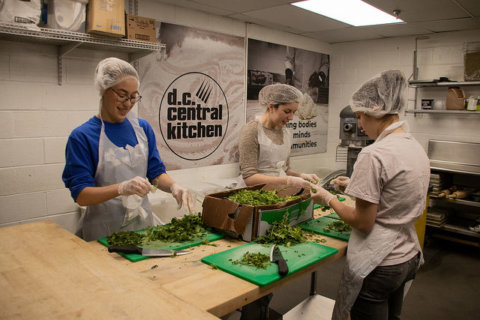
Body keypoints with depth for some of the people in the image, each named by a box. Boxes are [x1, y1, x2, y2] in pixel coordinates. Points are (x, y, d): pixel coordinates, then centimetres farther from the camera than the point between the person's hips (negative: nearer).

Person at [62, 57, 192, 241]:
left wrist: (173, 186, -16)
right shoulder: (82, 136, -11)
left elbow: (156, 172, 5)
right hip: (104, 231, -4)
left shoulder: (142, 128, 3)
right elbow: (80, 195, -15)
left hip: (143, 224, 5)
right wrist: (122, 188, -31)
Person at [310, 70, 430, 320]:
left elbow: (363, 223, -19)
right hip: (408, 258, 9)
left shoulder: (374, 155, -23)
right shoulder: (417, 148, 4)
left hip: (378, 266, -8)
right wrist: (355, 185, 13)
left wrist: (329, 199, -5)